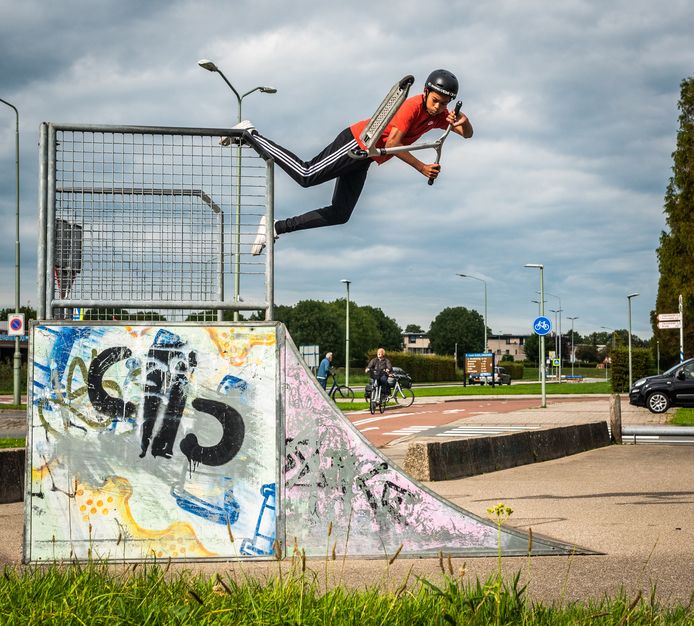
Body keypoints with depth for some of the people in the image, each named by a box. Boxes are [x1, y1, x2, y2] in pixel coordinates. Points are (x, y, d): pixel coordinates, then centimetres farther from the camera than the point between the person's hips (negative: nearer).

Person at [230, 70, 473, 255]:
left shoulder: (439, 115, 7)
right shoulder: (413, 106, -17)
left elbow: (467, 134, 9)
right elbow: (392, 142, -24)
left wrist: (464, 121, -14)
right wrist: (422, 167, -22)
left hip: (364, 159, 9)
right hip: (357, 142, -9)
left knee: (339, 215, 4)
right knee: (306, 176, -21)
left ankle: (275, 227, 8)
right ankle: (250, 134, -9)